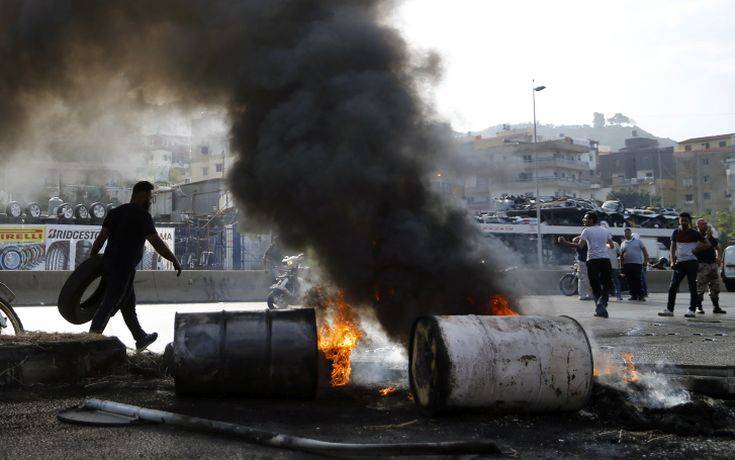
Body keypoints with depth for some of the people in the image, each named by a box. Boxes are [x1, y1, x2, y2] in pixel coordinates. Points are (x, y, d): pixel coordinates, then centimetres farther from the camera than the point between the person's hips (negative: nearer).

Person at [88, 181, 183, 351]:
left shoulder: (116, 212, 12)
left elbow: (101, 237, 7)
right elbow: (157, 243, -14)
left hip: (109, 263, 9)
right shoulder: (142, 215, -11)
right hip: (123, 268, -9)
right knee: (109, 305, -5)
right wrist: (175, 261, -6)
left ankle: (141, 338, 29)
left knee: (128, 304, 17)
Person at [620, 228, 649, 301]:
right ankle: (633, 295, 9)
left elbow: (645, 251, 7)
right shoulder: (623, 244, 15)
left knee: (638, 281, -9)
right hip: (627, 265, 3)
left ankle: (640, 295, -5)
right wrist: (622, 264, 9)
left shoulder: (638, 241, 8)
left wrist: (646, 261, -3)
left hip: (637, 264, -3)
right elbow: (621, 255, 18)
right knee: (630, 281, 2)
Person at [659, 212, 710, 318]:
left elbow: (707, 244, 4)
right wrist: (672, 261, -1)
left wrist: (695, 250, -3)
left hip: (692, 262, -4)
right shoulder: (676, 233, 9)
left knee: (692, 286, -2)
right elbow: (673, 247, 9)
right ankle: (669, 309, 2)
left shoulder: (694, 233, -1)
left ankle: (692, 310, 3)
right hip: (679, 262, 4)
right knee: (673, 286, -1)